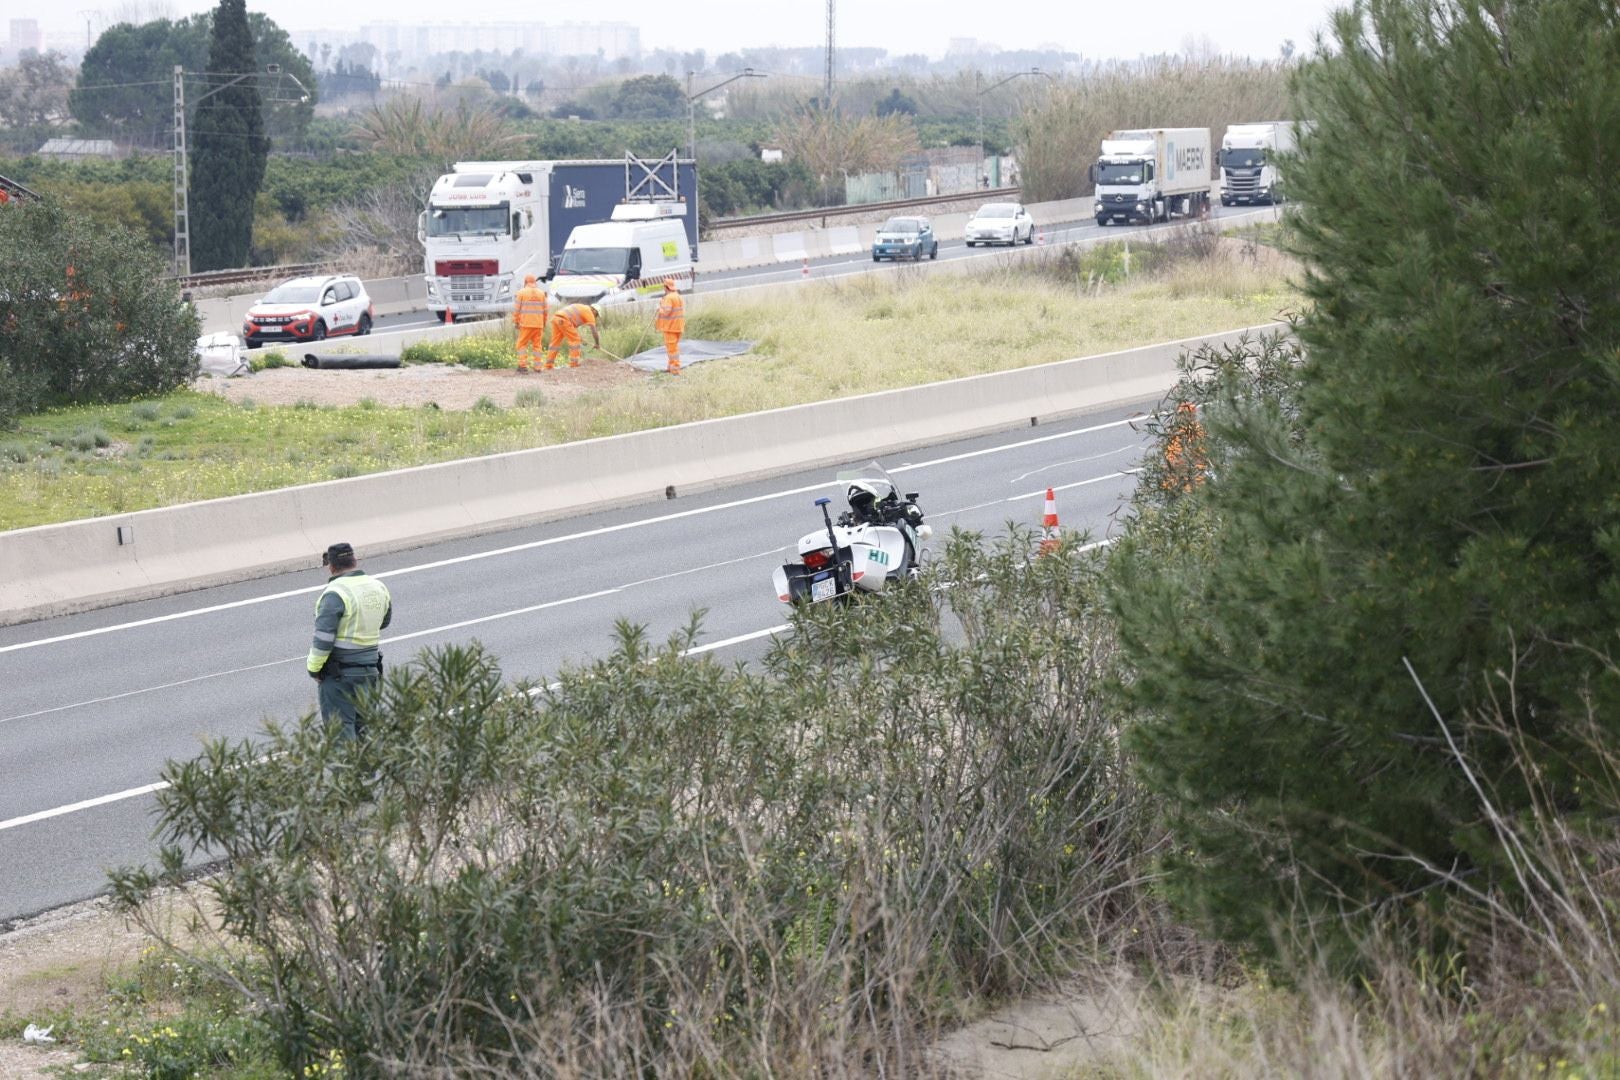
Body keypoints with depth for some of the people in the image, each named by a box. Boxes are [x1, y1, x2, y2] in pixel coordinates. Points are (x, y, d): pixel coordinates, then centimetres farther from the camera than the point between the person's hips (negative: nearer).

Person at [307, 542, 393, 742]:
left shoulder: (335, 593, -19)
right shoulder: (379, 588, 5)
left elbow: (323, 637, -21)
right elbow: (384, 621, 21)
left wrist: (313, 668, -11)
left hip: (339, 671, -7)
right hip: (370, 669, 7)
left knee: (340, 727, -2)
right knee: (363, 724, 18)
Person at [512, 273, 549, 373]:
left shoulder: (522, 292, -2)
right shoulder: (541, 293, 6)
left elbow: (517, 309, -5)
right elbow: (545, 310, 8)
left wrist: (516, 322, 3)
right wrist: (544, 324, 15)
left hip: (526, 323, -3)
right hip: (538, 324, 3)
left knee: (522, 344, 4)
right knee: (536, 345, 9)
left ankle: (523, 365, -6)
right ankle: (537, 366, 4)